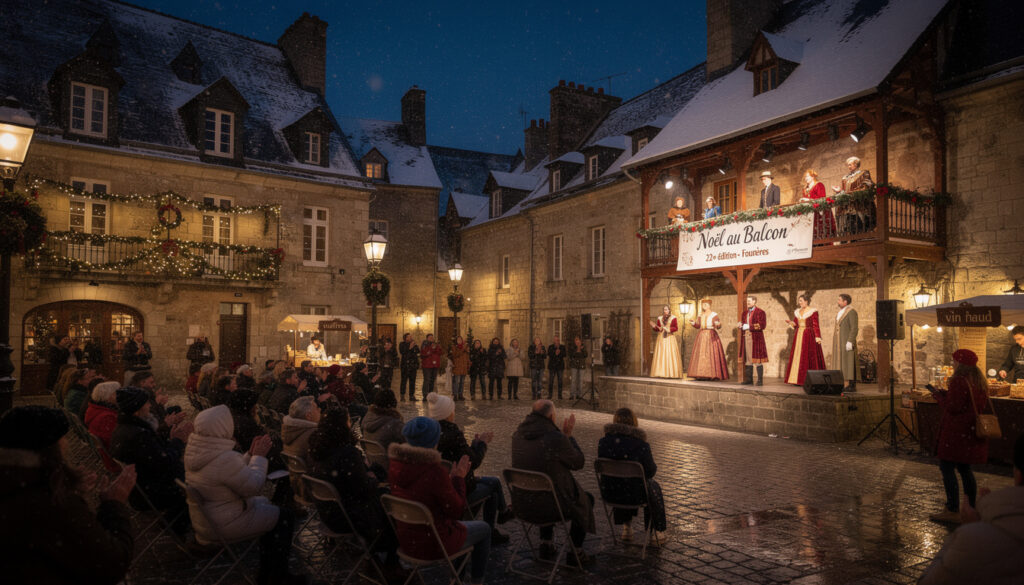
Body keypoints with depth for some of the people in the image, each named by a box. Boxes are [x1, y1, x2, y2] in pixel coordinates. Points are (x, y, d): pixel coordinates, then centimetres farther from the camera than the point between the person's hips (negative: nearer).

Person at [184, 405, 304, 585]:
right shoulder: (225, 459, -31)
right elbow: (253, 487, -20)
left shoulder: (195, 451, -1)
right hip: (223, 526, -9)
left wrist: (251, 454, 6)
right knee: (285, 517, 3)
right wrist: (259, 456, -11)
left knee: (267, 504, 23)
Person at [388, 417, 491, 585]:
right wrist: (459, 478, -7)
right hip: (433, 544, -7)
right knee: (483, 529, 20)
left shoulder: (395, 467, -8)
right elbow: (456, 510, -18)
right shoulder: (435, 472, -30)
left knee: (458, 524, 35)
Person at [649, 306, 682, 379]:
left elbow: (676, 328, -4)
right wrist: (654, 327, -9)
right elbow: (657, 329, 11)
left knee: (670, 355, -8)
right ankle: (661, 373, -5)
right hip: (661, 338, 3)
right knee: (661, 355, -4)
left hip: (670, 338, -3)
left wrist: (669, 329, -17)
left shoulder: (673, 318, 4)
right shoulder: (660, 318, 13)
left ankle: (671, 373, -8)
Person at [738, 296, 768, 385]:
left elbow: (762, 325, -14)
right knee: (748, 359, 8)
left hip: (756, 339, -7)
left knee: (757, 360, -5)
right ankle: (749, 379, 14)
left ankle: (760, 380, 0)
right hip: (746, 338, 7)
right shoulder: (745, 313, 18)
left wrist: (749, 326, -16)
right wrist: (740, 325, 4)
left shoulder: (760, 312, -4)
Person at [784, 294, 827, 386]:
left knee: (808, 357, -6)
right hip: (798, 336, 6)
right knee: (797, 356, 4)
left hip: (809, 336, -6)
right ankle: (798, 379, 7)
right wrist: (790, 322, -6)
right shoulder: (797, 311, 13)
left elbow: (815, 325, -11)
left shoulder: (813, 311, -6)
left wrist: (817, 337, -19)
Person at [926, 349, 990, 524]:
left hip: (956, 432, -9)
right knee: (964, 468, 18)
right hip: (972, 431, 9)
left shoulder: (959, 380, -17)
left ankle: (953, 511, -5)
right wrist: (946, 394, 16)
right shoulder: (980, 381, 11)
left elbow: (952, 407, -19)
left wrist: (938, 395, -4)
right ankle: (972, 508, 24)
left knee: (947, 467, -5)